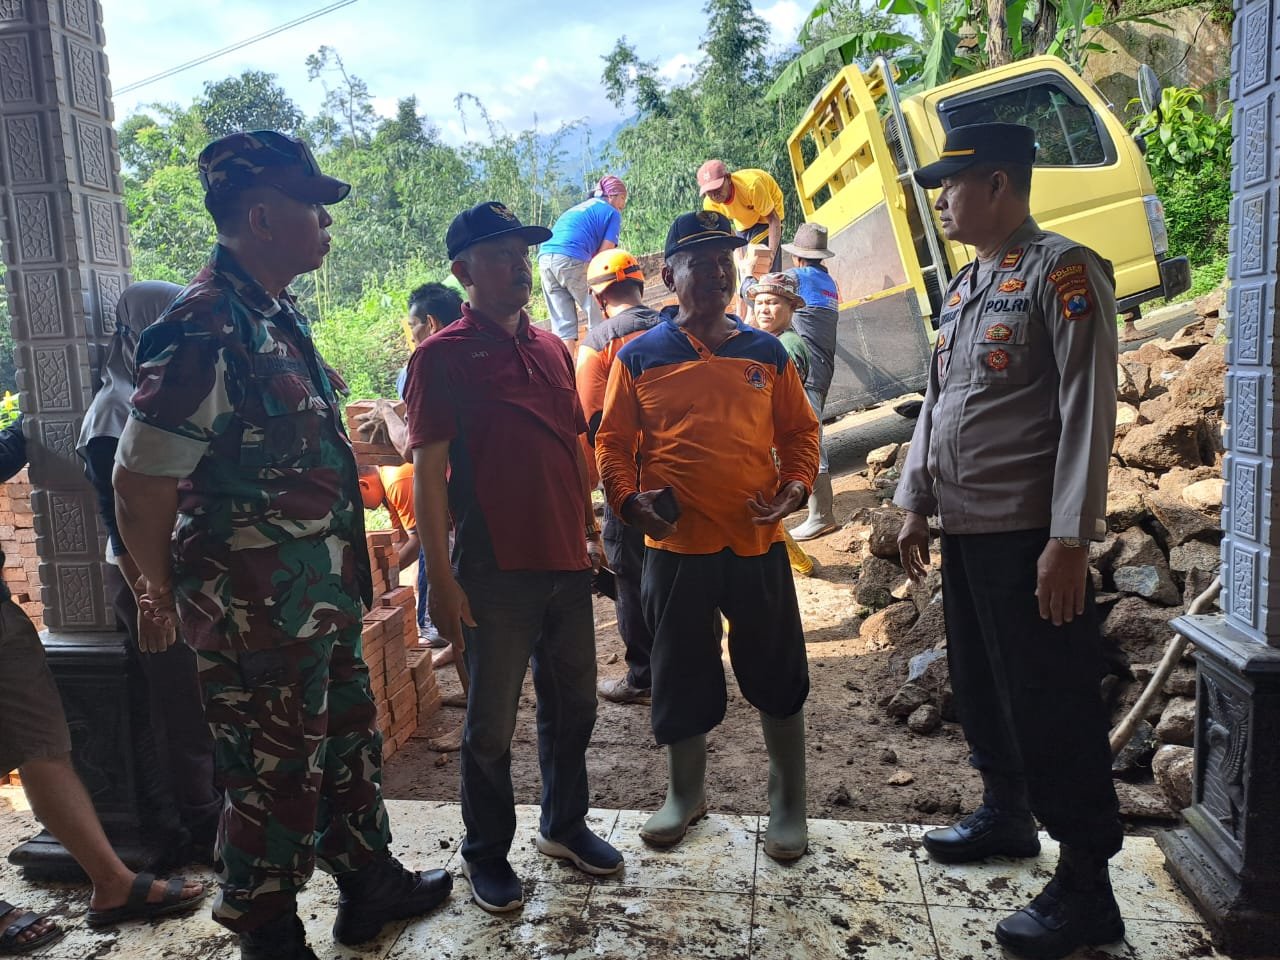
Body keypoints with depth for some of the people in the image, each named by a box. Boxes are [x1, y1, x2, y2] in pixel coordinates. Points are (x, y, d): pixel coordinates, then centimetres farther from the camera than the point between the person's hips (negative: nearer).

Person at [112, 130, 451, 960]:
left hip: (325, 598, 9)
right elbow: (140, 489, -19)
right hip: (258, 613, -8)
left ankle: (370, 883, 43)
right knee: (276, 780, 10)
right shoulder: (206, 332, -22)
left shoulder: (280, 316, 7)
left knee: (350, 744, 22)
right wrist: (169, 593, -3)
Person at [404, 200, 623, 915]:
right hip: (495, 572, -6)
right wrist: (441, 578, -13)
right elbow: (429, 473, -10)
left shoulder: (552, 349, 10)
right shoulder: (443, 357, -8)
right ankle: (486, 853, 28)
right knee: (491, 725, 8)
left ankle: (565, 824, 38)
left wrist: (591, 531, 15)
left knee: (573, 706, 17)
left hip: (567, 562, 6)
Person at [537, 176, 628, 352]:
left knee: (562, 325, 8)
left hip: (544, 258, 7)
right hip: (571, 260, -7)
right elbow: (604, 253, 0)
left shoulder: (577, 208, 33)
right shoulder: (612, 213, 12)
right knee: (598, 319, 4)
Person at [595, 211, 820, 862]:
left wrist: (795, 486, -5)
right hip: (675, 546, -1)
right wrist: (629, 499, -12)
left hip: (758, 542, 1)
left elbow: (799, 429, 13)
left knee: (777, 676, 10)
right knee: (681, 676, 13)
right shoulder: (639, 357, 2)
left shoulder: (766, 353, 7)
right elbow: (612, 441, 4)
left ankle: (789, 803, 31)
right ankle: (685, 792, 35)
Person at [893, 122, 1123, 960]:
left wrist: (1070, 539, -20)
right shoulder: (965, 285, 16)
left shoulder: (1063, 271, -9)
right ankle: (1006, 813, 37)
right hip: (964, 529, 8)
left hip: (1029, 534, -8)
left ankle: (1087, 888, 12)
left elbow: (1089, 410, -16)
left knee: (1053, 705, -1)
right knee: (980, 686, 18)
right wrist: (917, 504, 16)